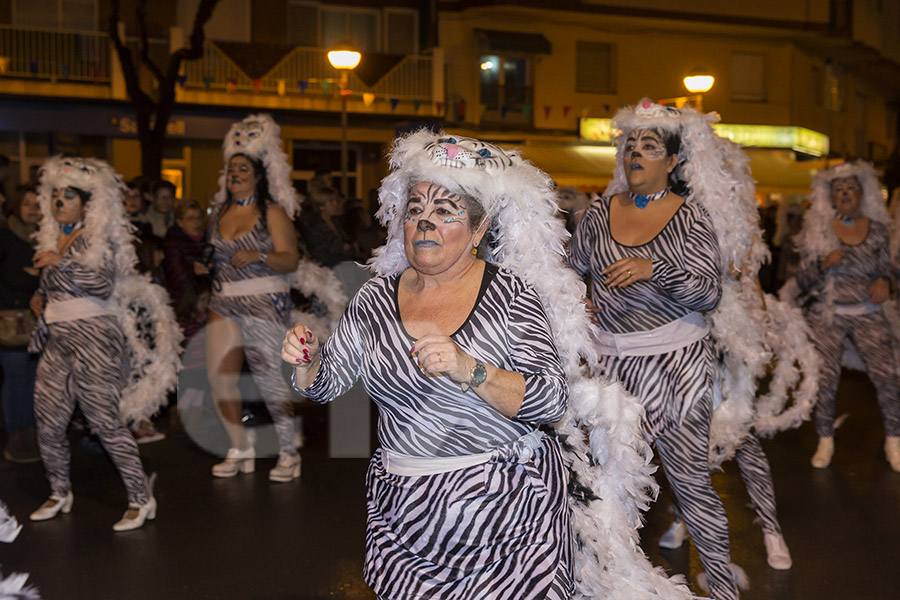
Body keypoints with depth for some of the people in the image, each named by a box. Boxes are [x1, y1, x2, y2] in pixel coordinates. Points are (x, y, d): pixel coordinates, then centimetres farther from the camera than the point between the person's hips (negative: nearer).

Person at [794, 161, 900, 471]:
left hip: (868, 315, 1)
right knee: (825, 379, -3)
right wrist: (824, 263, -18)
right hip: (826, 315, -1)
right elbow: (803, 282, 0)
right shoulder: (816, 230, 0)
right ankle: (825, 442, 15)